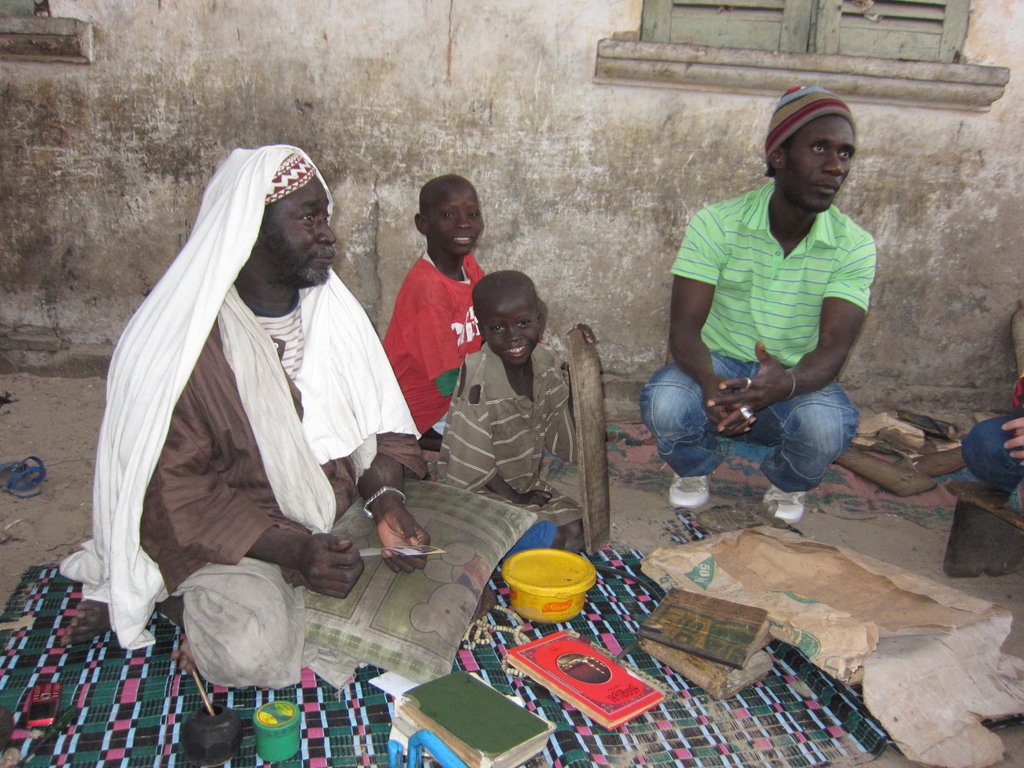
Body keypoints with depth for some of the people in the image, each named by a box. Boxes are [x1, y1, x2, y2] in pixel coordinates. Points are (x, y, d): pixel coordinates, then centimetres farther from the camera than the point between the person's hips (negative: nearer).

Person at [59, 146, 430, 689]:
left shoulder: (334, 309, 0)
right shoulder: (182, 343, -18)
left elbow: (380, 421, 4)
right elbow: (172, 487, -17)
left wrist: (387, 498, -16)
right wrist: (289, 548, -27)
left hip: (340, 512, 7)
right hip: (236, 536, -6)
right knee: (254, 653, -30)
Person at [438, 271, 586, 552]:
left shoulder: (547, 362, -7)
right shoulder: (477, 379, -26)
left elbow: (564, 445, -5)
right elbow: (471, 469, -21)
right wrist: (516, 498, -9)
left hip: (528, 484, 7)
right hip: (477, 494, -7)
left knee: (576, 530, -8)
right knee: (556, 538, -20)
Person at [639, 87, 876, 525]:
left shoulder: (854, 247, -9)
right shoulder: (715, 224, -12)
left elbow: (833, 346, -19)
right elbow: (685, 325, -18)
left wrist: (786, 384, -44)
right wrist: (710, 385, -41)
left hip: (796, 379, 1)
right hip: (719, 368, 0)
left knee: (827, 425, -33)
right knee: (664, 404, -33)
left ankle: (787, 487, 6)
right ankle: (694, 473, 5)